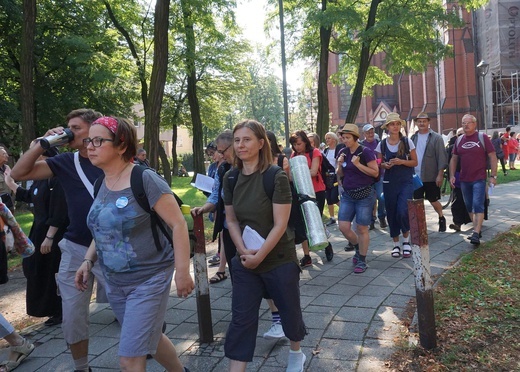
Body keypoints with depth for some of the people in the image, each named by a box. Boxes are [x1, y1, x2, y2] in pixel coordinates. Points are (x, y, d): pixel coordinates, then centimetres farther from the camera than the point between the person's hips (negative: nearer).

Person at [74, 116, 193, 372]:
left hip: (149, 280, -7)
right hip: (114, 282, 7)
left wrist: (182, 271, -19)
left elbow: (178, 224, -18)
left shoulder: (145, 180, -19)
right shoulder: (100, 185, 3)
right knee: (149, 337, 23)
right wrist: (88, 260, 4)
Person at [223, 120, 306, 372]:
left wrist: (259, 256, -18)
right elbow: (231, 220, 5)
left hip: (279, 259, -4)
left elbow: (280, 224, -18)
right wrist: (243, 251, -9)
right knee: (241, 318, 4)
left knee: (289, 310, 15)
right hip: (245, 260, 4)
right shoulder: (231, 178, -1)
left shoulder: (276, 177, -16)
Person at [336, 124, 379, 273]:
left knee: (362, 229, 0)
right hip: (347, 194, 6)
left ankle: (362, 261, 14)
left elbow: (375, 172, -12)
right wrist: (340, 164, -6)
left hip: (365, 194, -5)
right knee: (343, 227, 1)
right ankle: (359, 249, 29)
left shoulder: (366, 152, -11)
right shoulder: (343, 152, 6)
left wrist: (358, 164, -19)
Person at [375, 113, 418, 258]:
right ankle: (396, 244, 23)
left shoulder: (407, 141, -2)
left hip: (406, 182, -2)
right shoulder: (382, 144, 2)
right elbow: (379, 164, 11)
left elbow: (415, 162, 1)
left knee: (403, 212, -15)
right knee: (392, 214, 6)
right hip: (389, 183, 2)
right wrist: (385, 165, -12)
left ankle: (406, 240, 12)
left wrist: (401, 162, -16)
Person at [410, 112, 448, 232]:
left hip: (431, 177, -3)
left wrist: (440, 174, -14)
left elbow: (442, 157, -9)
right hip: (416, 176, 3)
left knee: (433, 200, 9)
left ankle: (441, 218, 33)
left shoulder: (436, 138, -5)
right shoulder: (413, 138, 7)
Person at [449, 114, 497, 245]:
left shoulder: (482, 138, -4)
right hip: (464, 179, 5)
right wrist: (452, 175, 5)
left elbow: (492, 157, -5)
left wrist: (493, 176, -10)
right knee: (469, 206, 11)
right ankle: (477, 229, 25)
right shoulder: (459, 140, 8)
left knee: (478, 205, -11)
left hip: (479, 179, -5)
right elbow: (454, 158, 14)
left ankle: (476, 233, -14)